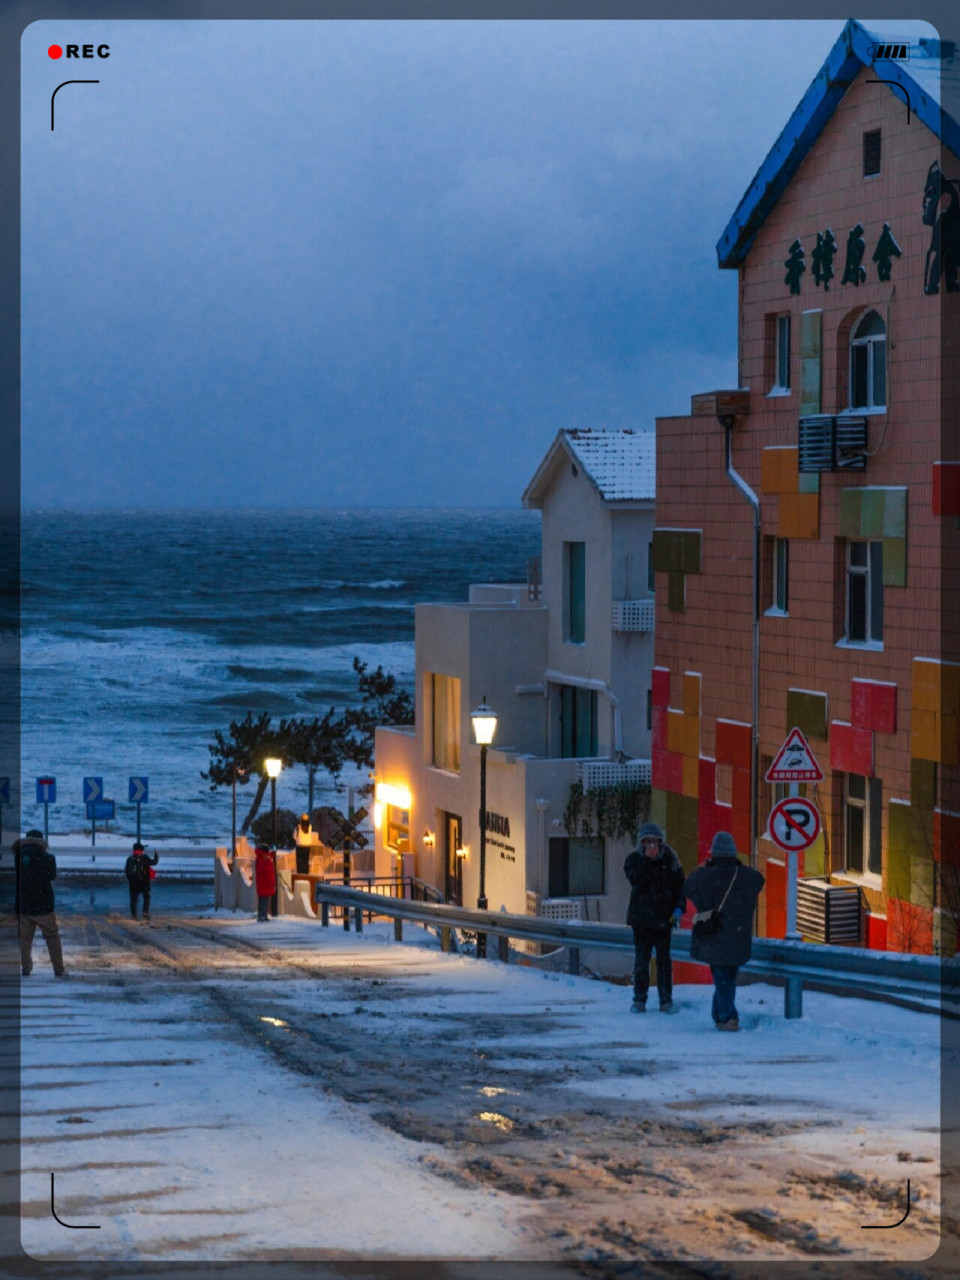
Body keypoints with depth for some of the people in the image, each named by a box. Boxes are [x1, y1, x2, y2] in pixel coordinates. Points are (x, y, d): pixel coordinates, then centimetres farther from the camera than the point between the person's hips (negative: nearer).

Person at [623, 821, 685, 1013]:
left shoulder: (669, 859, 3)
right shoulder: (634, 859, -1)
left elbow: (679, 885, 8)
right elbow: (636, 880, -18)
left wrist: (679, 908, -3)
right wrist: (647, 859, -22)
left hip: (663, 918, 1)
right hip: (641, 917, -1)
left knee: (664, 959, 4)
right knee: (641, 960, 1)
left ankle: (666, 1000, 8)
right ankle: (639, 1000, 8)